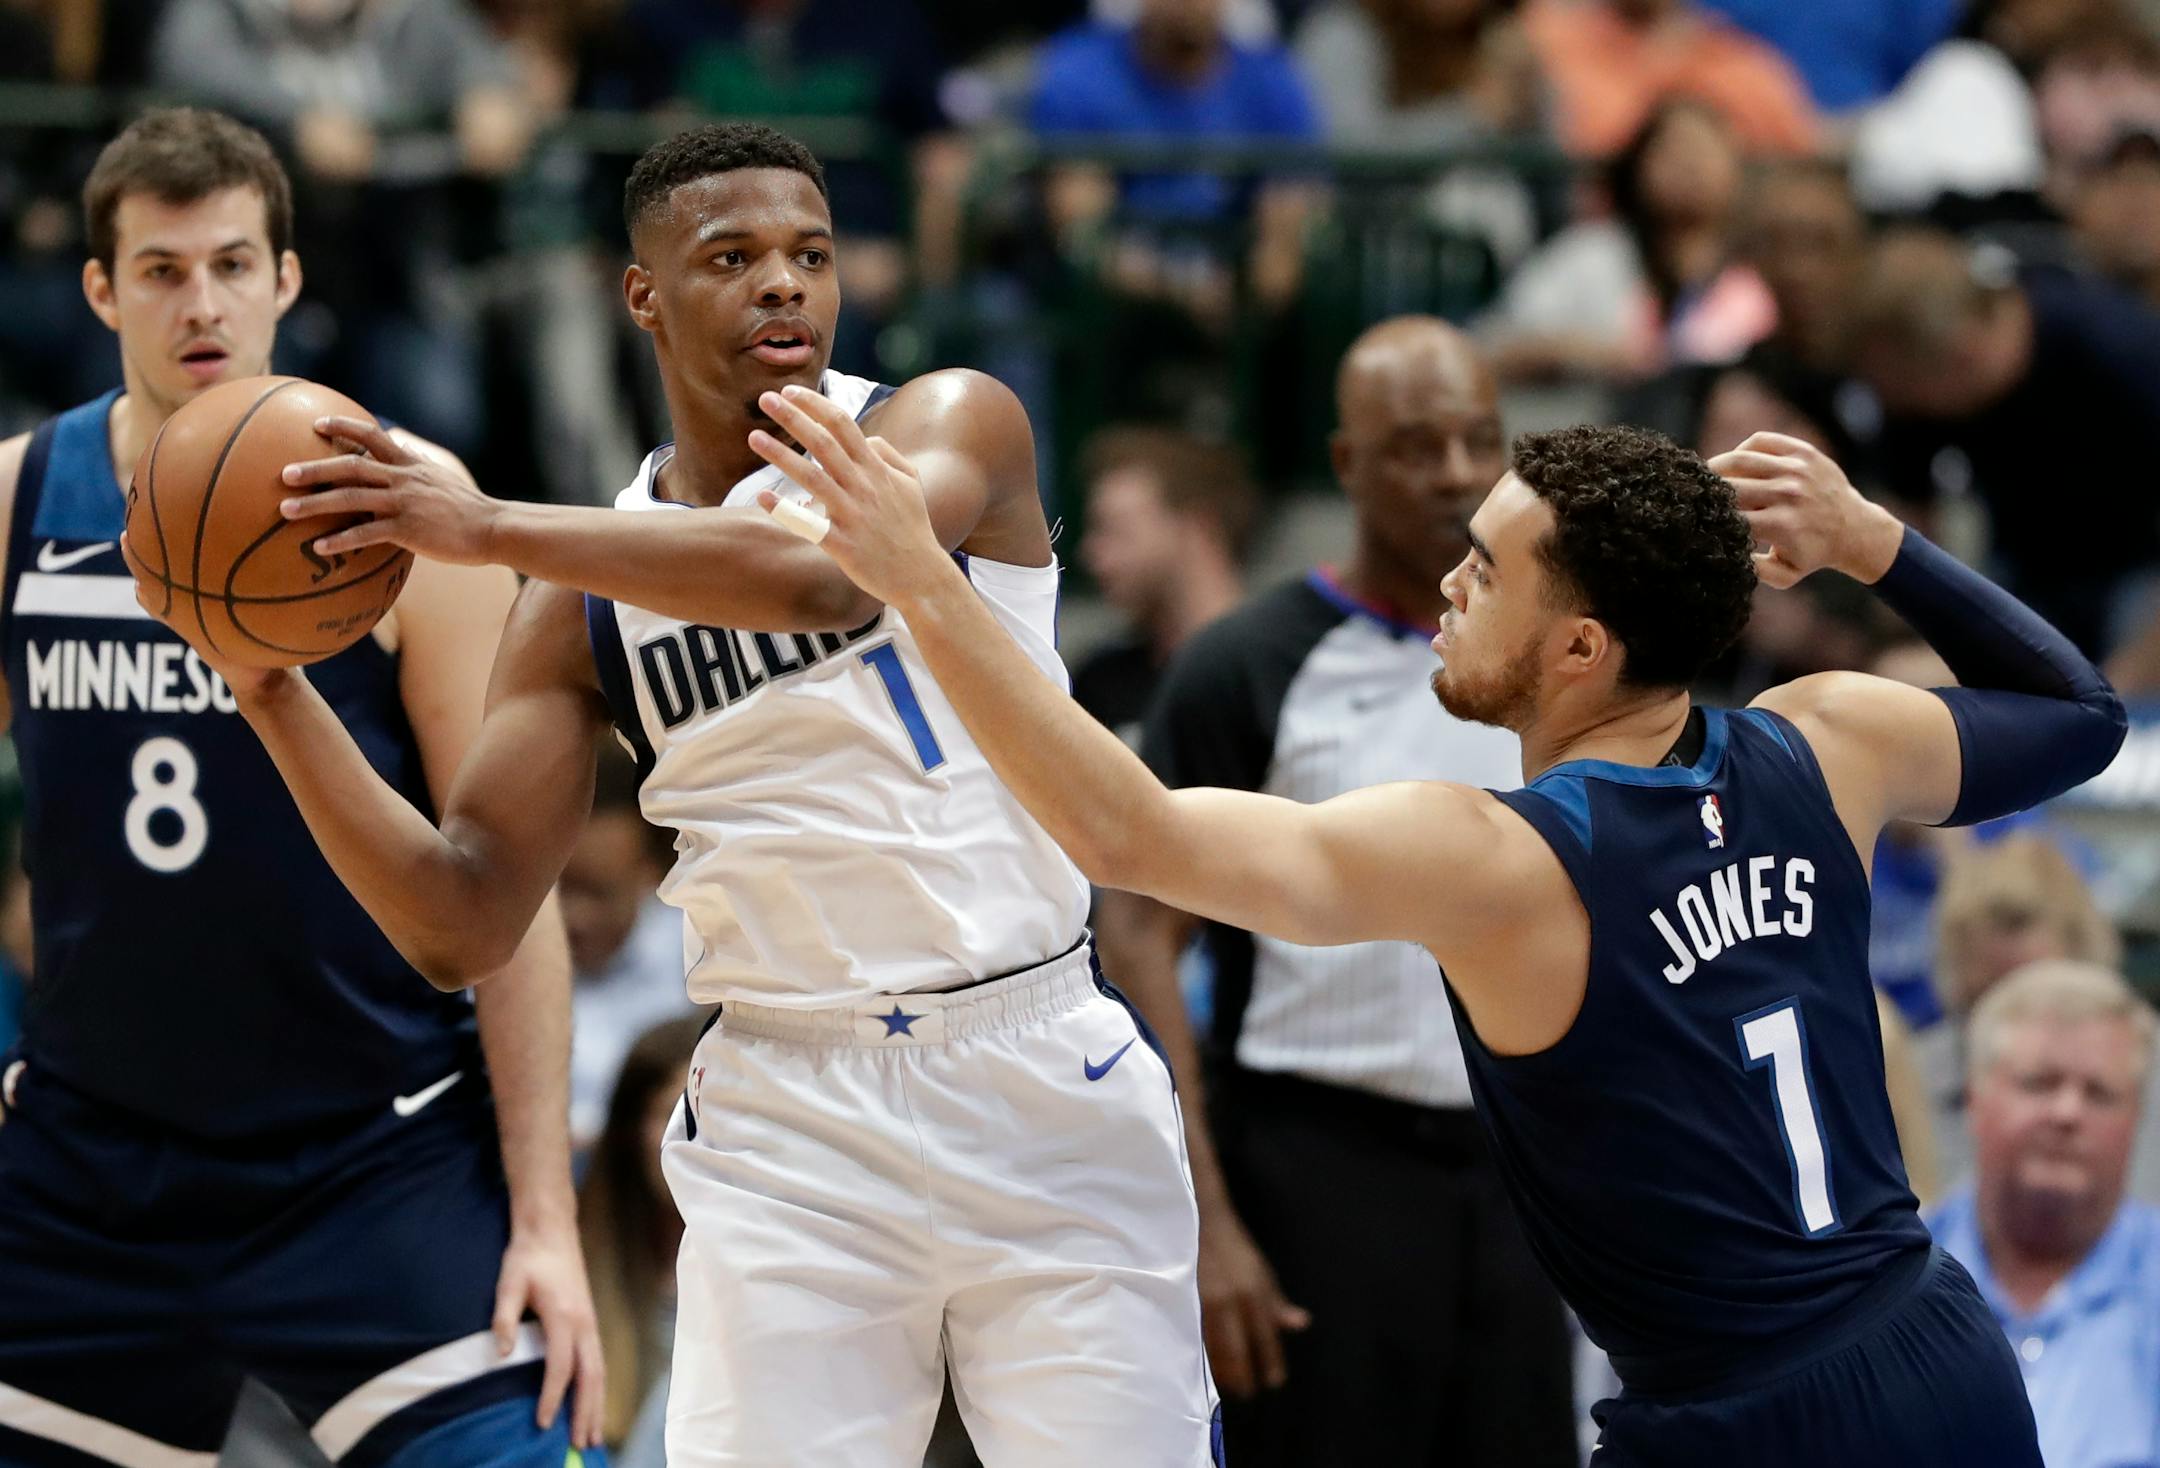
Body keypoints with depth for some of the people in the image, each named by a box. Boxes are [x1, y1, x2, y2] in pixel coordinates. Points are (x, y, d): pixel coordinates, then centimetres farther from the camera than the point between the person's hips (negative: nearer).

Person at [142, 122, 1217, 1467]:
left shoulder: (950, 425, -3)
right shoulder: (587, 609, 6)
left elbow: (827, 572, -26)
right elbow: (462, 926, 2)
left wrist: (493, 527, -30)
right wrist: (276, 695, -9)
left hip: (1044, 1084, -2)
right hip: (790, 1121, 2)